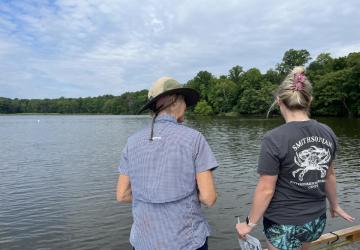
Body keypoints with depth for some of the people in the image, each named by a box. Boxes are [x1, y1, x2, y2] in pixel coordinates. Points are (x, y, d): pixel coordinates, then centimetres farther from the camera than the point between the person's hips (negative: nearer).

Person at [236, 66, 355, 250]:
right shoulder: (327, 133, -6)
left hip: (284, 223, -5)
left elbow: (266, 190, -19)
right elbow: (329, 175, 7)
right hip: (317, 220, 6)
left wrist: (250, 223, -6)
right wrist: (334, 205, 24)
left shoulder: (274, 139, -23)